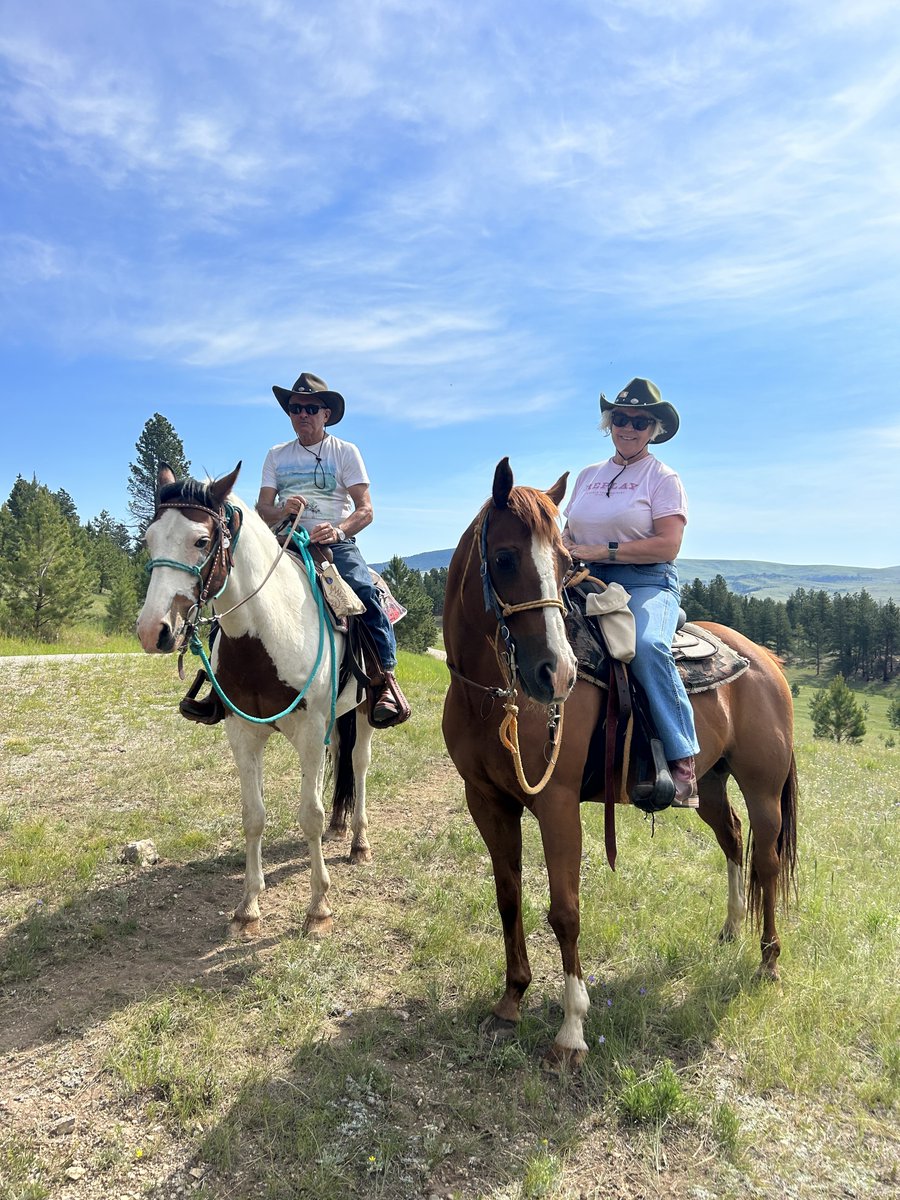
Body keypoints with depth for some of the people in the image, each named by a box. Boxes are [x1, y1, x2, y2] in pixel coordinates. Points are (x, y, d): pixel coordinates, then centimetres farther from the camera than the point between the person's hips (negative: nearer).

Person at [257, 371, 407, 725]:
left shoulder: (346, 452, 6)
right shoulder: (276, 455, 15)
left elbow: (365, 509, -4)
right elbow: (262, 510, 7)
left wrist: (338, 531, -24)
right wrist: (282, 510, -17)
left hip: (336, 543, -3)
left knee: (365, 590, -31)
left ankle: (386, 676, -28)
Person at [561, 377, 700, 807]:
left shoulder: (662, 478, 2)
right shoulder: (589, 475, 18)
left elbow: (667, 547, -10)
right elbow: (568, 533, 23)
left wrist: (601, 552, -15)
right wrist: (564, 551, -2)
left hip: (646, 584, -5)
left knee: (647, 646, -36)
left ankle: (683, 761, -29)